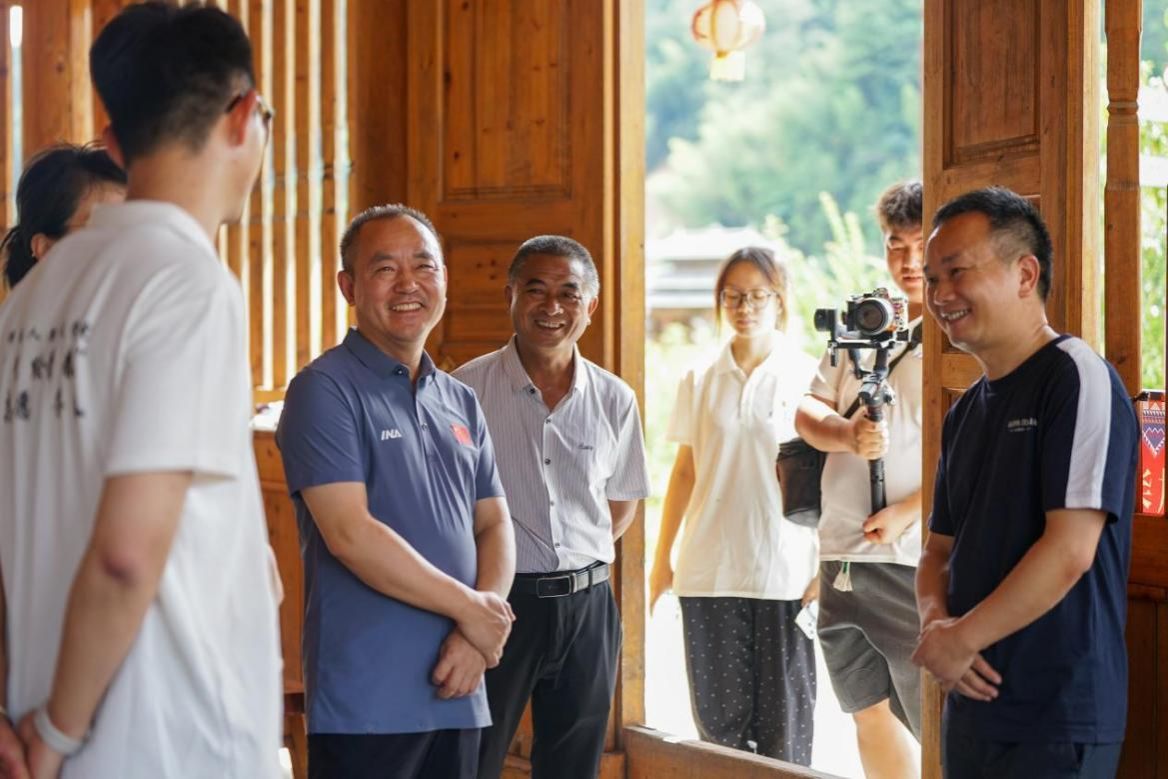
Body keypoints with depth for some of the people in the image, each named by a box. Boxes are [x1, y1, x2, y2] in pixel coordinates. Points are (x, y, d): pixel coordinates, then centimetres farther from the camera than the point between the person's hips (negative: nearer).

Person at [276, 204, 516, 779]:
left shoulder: (460, 402, 15)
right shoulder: (325, 390, -6)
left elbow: (494, 525, 13)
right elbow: (350, 534, -15)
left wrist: (478, 634, -6)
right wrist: (469, 609, -9)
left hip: (458, 693, 7)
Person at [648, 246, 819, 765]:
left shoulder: (807, 377, 0)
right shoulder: (699, 382, 9)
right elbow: (684, 472, 14)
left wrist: (828, 569, -7)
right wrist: (662, 560, 11)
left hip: (785, 572, -3)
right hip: (708, 573, 3)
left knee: (784, 722, 0)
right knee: (718, 716, 4)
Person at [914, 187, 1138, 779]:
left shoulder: (1078, 378, -12)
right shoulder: (966, 412, 13)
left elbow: (1071, 549, -19)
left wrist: (960, 640, -14)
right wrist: (935, 624, -5)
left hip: (1056, 720, -8)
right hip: (972, 703, 8)